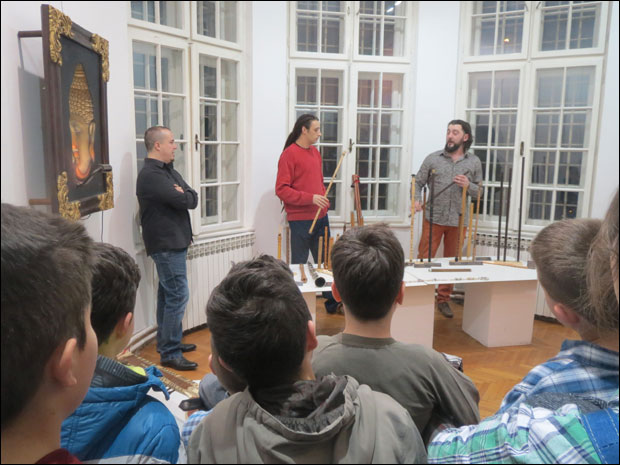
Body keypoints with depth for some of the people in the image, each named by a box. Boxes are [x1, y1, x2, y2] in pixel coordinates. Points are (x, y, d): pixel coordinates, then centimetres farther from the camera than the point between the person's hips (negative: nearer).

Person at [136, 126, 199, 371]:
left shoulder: (169, 171, 15)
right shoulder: (151, 175, -16)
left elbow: (193, 198, 8)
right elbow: (182, 200, -23)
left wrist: (182, 195, -12)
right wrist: (184, 195, -2)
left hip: (174, 241, 10)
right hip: (166, 244, -10)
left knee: (168, 293, 16)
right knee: (178, 295, -10)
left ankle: (167, 342, 28)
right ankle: (170, 353, -3)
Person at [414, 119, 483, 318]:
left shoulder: (474, 162, 7)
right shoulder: (433, 158, 3)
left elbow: (480, 192, 9)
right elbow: (418, 182, 5)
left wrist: (468, 185, -12)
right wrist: (417, 200, -13)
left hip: (458, 221, 2)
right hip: (433, 218, -2)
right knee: (424, 258, -2)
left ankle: (443, 299, 23)